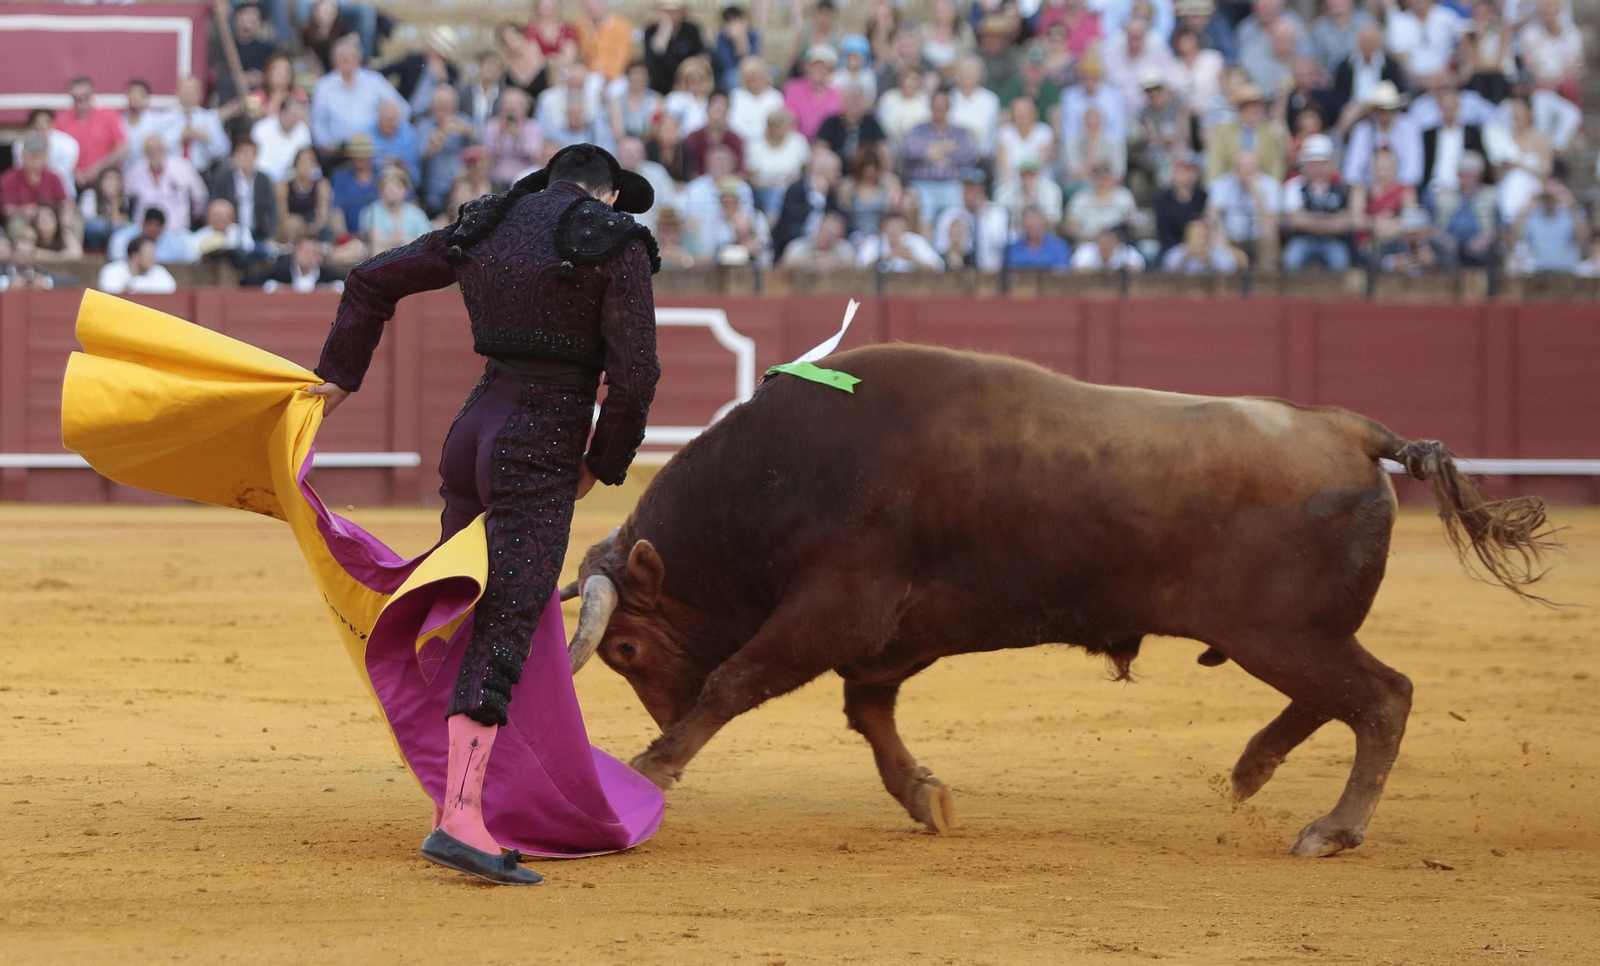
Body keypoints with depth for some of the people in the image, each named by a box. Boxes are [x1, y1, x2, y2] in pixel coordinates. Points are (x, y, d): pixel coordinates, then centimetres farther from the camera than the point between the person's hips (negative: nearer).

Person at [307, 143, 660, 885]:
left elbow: (372, 280, 21)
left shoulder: (487, 227, 13)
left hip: (474, 430, 6)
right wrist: (604, 464, 6)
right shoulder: (616, 245, -5)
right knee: (505, 630, -12)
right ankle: (460, 820, -23)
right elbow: (634, 374, -9)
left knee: (469, 615, 17)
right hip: (541, 453, -6)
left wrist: (340, 376, 33)